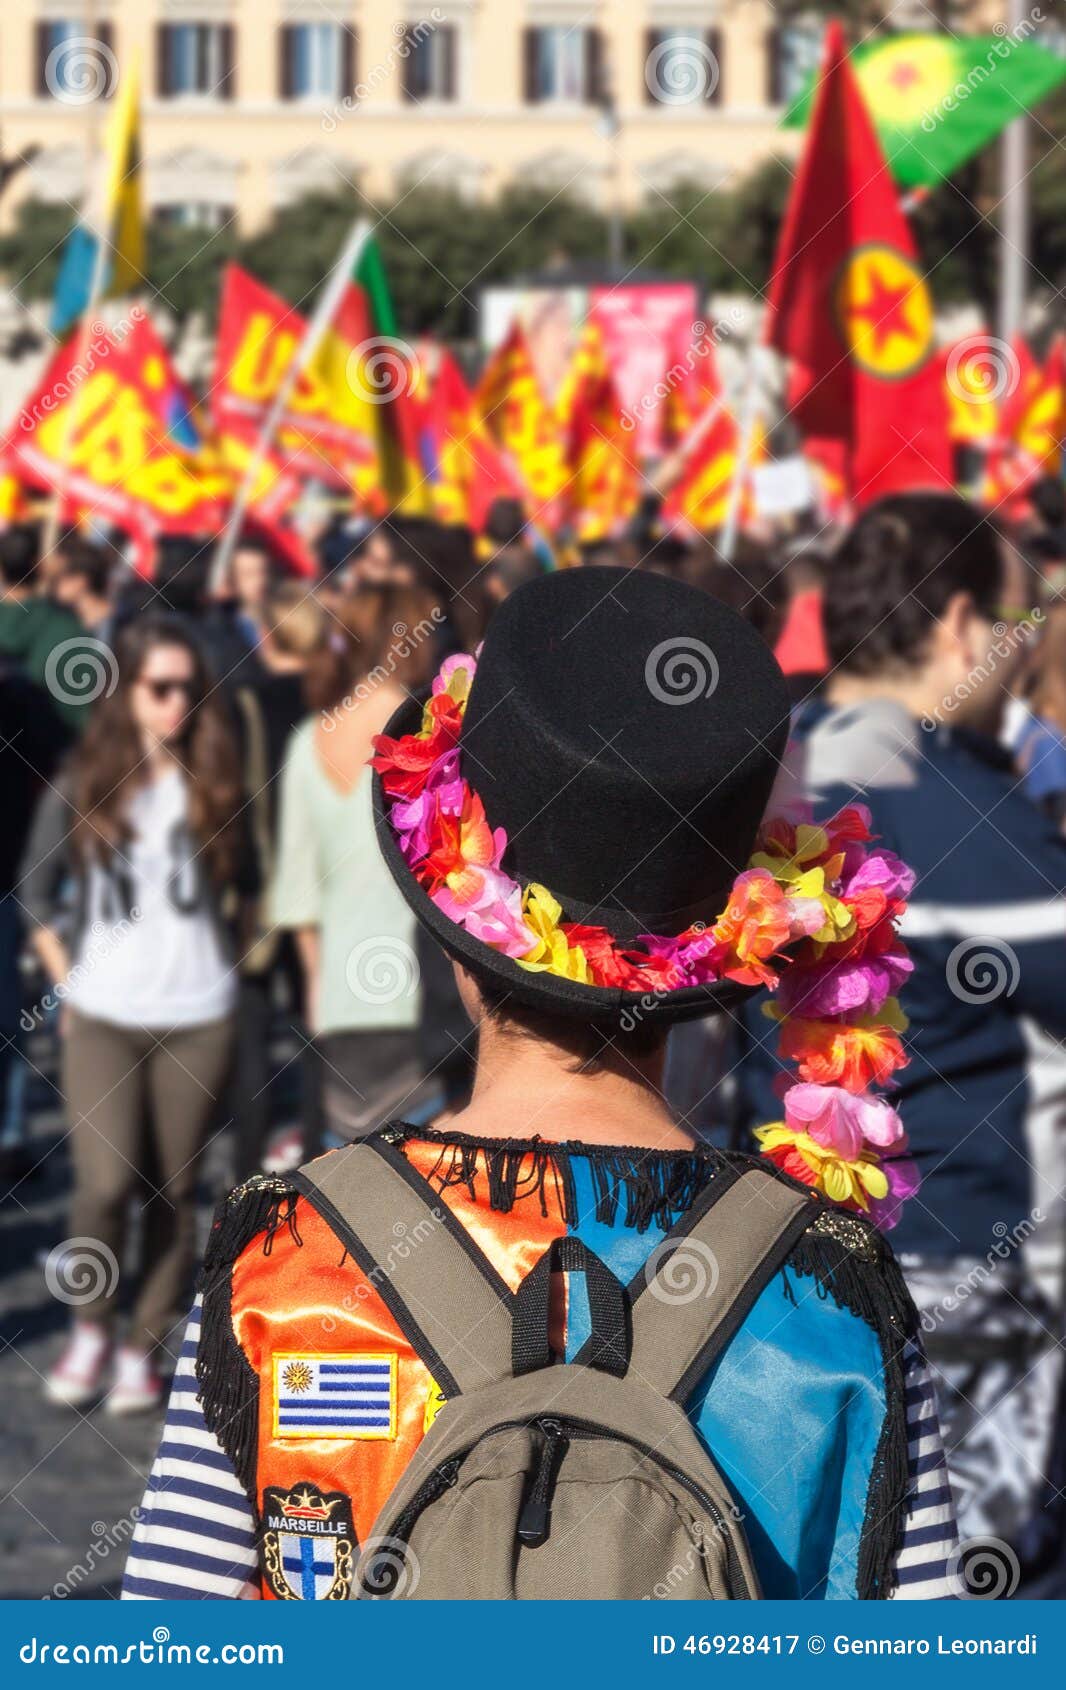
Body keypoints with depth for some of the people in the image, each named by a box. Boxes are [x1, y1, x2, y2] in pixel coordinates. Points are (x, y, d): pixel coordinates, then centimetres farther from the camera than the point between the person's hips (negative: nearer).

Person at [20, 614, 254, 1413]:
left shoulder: (215, 781, 2)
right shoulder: (84, 783, 1)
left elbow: (247, 882, 14)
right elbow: (36, 890, 9)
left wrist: (215, 939, 3)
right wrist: (68, 977, 4)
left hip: (197, 1017, 1)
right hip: (103, 1016, -1)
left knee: (172, 1190, 3)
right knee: (106, 1183, -12)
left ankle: (142, 1346, 16)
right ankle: (91, 1328, 10)